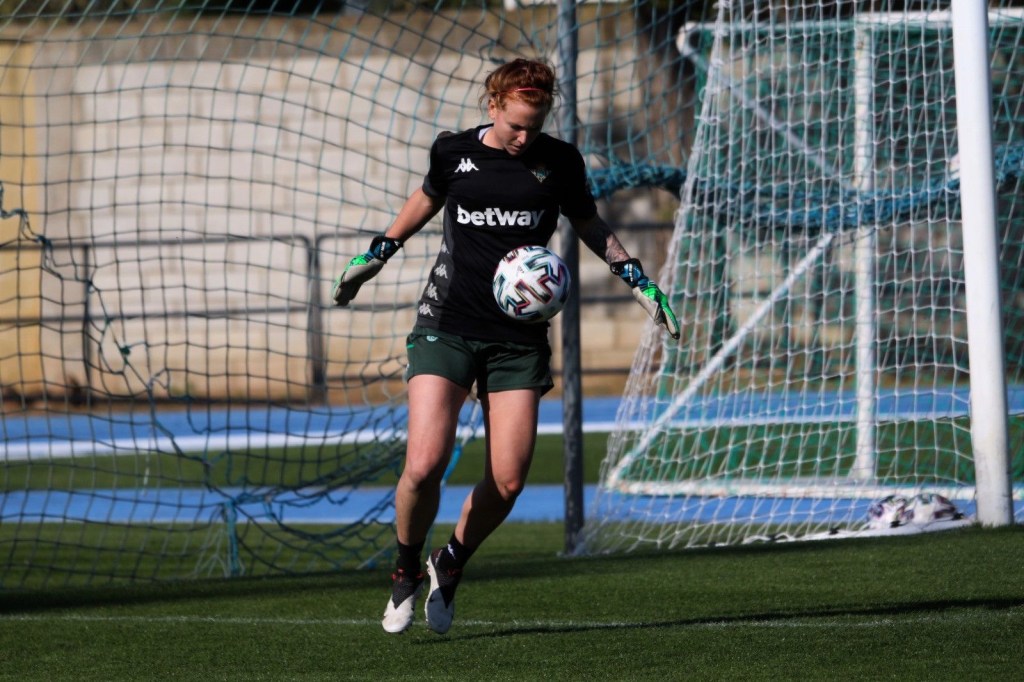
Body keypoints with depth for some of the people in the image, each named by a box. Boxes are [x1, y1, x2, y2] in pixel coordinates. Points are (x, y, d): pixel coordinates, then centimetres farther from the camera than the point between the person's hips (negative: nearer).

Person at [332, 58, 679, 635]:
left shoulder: (559, 161, 2)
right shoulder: (454, 152, 2)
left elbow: (590, 225, 18)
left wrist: (639, 280, 10)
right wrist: (376, 254, 26)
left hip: (519, 338, 1)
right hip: (448, 326, -1)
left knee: (508, 481, -7)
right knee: (424, 465, -17)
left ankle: (451, 565, 21)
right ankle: (407, 571, 10)